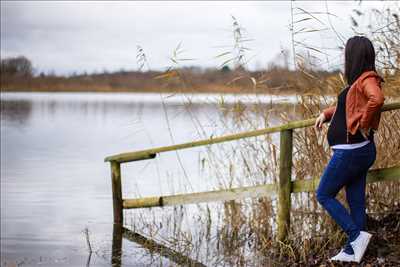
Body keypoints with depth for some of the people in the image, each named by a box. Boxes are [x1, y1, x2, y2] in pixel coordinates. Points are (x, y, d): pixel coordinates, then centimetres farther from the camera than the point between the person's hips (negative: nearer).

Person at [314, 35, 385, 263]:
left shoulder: (367, 79, -16)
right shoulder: (359, 81, 13)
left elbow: (377, 99, -38)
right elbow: (347, 106, 30)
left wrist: (364, 124, -26)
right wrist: (326, 114, 17)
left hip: (350, 151, -10)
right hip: (362, 151, 10)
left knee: (324, 195, 1)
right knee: (356, 201, 11)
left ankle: (357, 235, -5)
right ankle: (352, 251, 17)